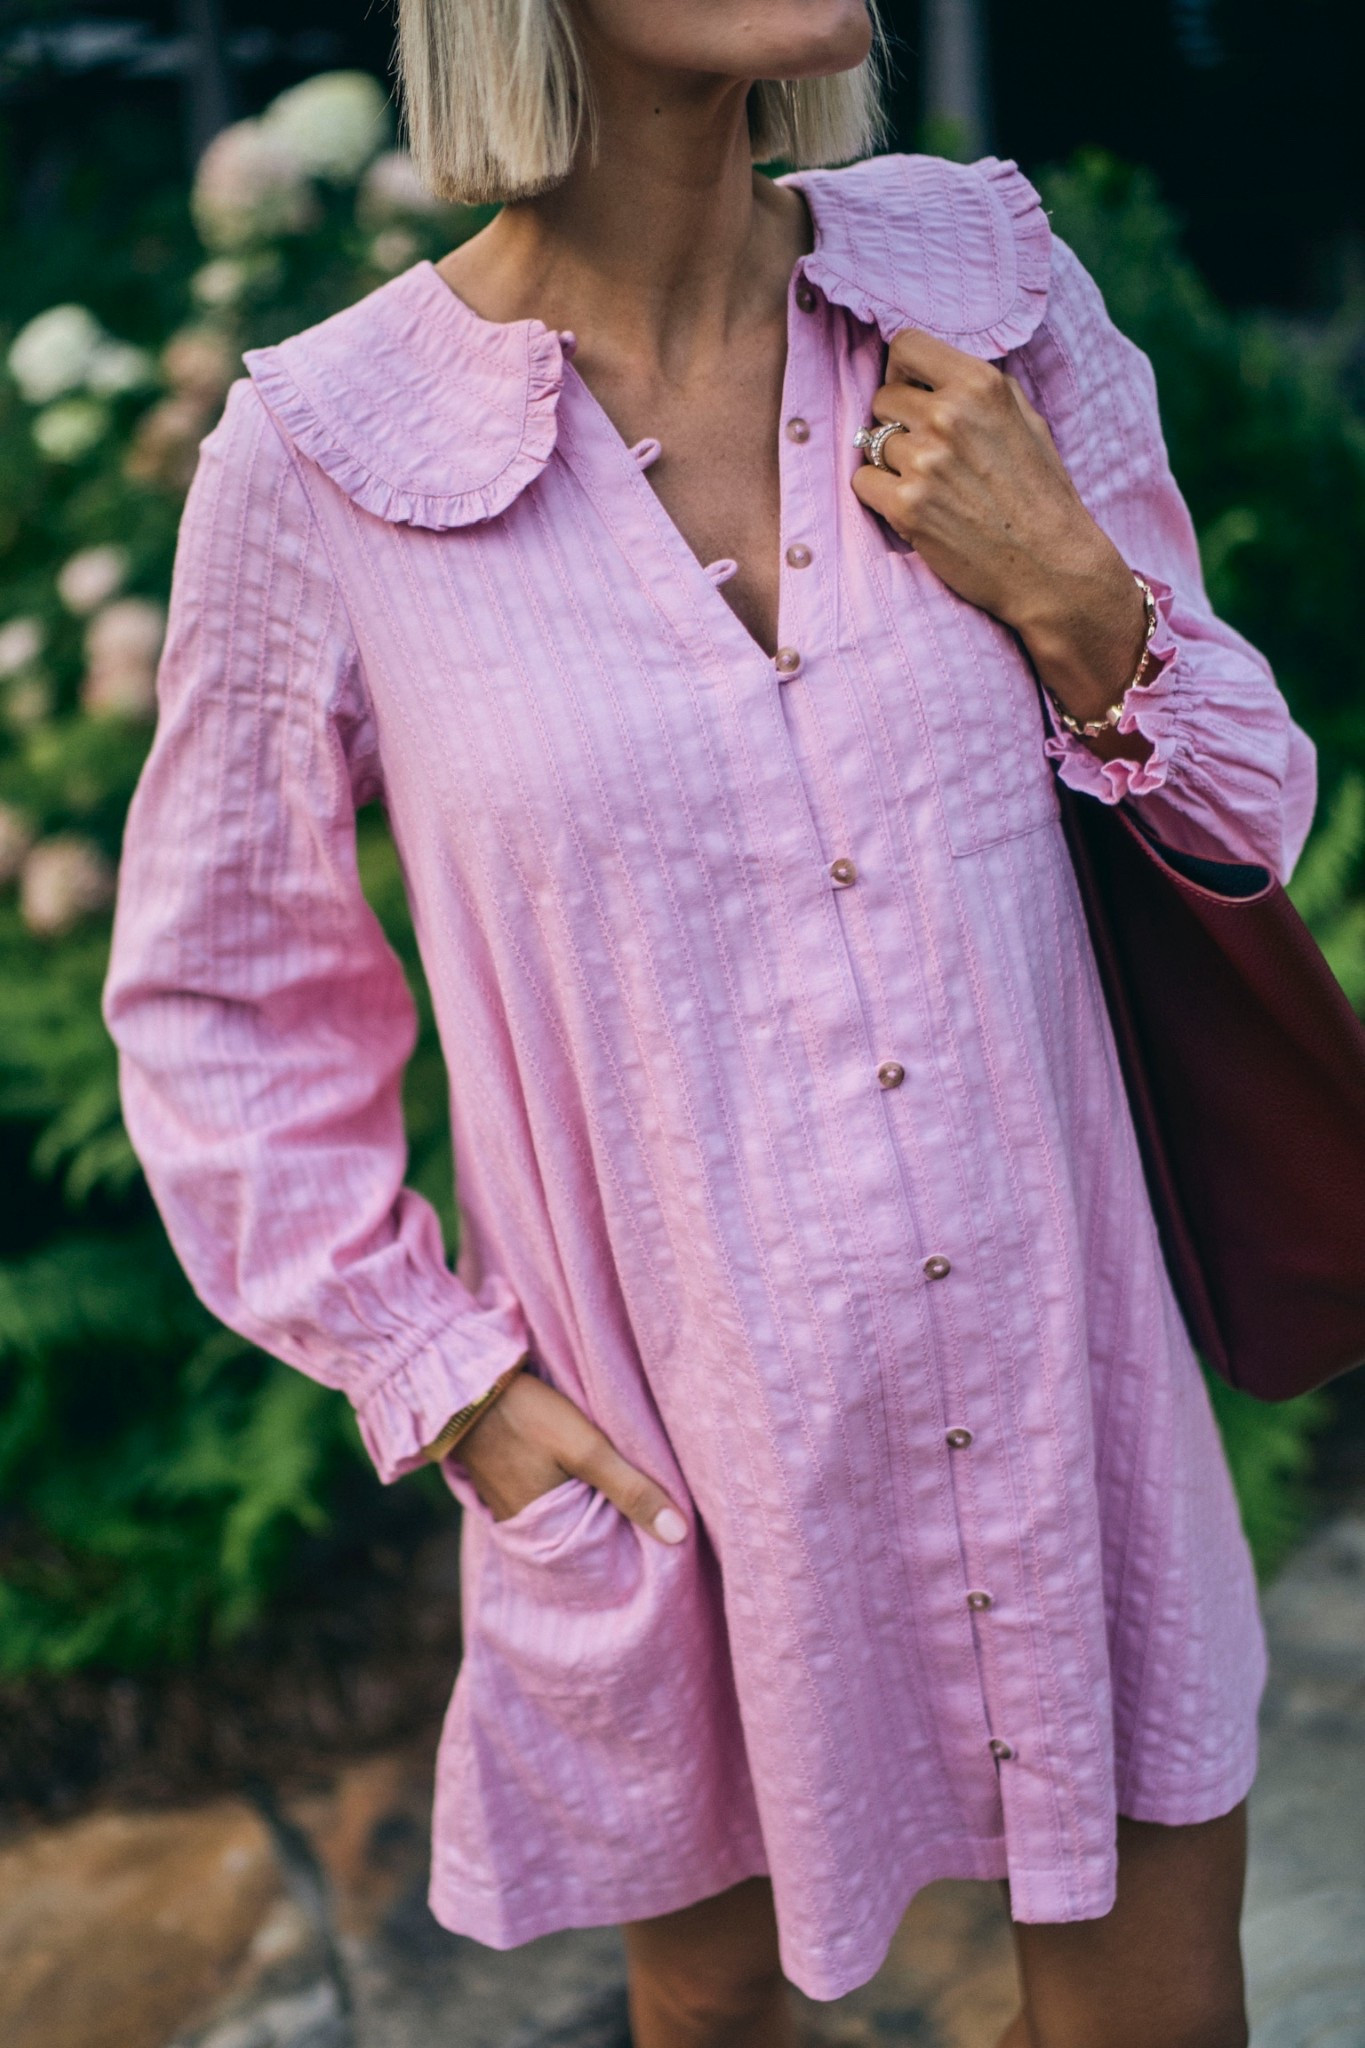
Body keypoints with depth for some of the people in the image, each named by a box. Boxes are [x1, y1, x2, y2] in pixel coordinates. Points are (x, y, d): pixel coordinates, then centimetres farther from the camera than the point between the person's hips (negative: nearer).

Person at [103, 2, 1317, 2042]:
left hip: (1068, 1392, 3)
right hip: (689, 1469, -2)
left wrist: (1070, 597, -15)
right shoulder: (322, 458, -13)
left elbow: (1253, 808, 4)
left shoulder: (986, 279, -4)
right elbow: (216, 1003, 0)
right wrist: (448, 1380, -6)